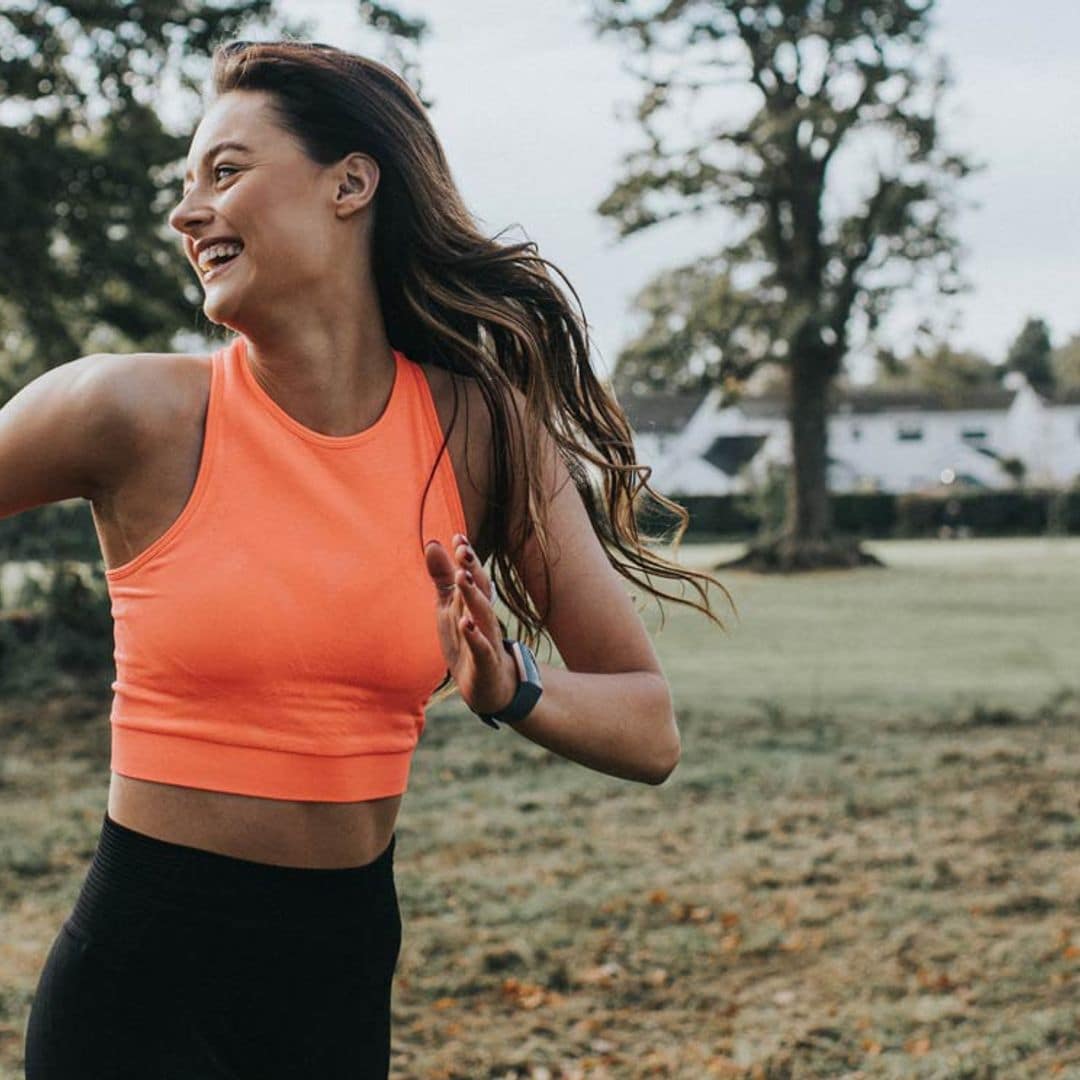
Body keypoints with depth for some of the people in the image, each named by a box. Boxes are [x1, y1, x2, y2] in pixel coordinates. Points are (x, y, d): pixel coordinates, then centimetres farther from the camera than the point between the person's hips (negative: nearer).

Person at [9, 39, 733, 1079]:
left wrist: (510, 689, -20)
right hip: (140, 987, -3)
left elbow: (649, 735, -3)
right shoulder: (140, 414, -11)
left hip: (348, 980, 3)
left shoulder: (482, 430, -4)